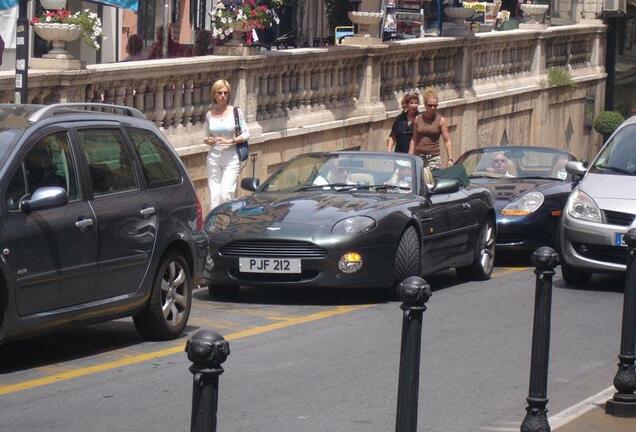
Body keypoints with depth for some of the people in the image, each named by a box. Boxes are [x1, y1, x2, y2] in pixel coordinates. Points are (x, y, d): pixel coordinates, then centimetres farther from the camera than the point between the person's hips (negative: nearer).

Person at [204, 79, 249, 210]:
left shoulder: (235, 112, -1)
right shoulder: (209, 115, 7)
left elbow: (246, 134, 2)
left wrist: (231, 141, -13)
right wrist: (208, 140, -7)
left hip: (231, 158, -2)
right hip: (214, 158, 3)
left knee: (226, 194, -14)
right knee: (214, 196, -2)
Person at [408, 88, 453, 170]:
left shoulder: (441, 120, 1)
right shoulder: (418, 119, 8)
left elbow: (447, 141, -1)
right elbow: (413, 140, 14)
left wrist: (450, 158, -9)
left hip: (434, 157, -2)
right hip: (418, 156, 2)